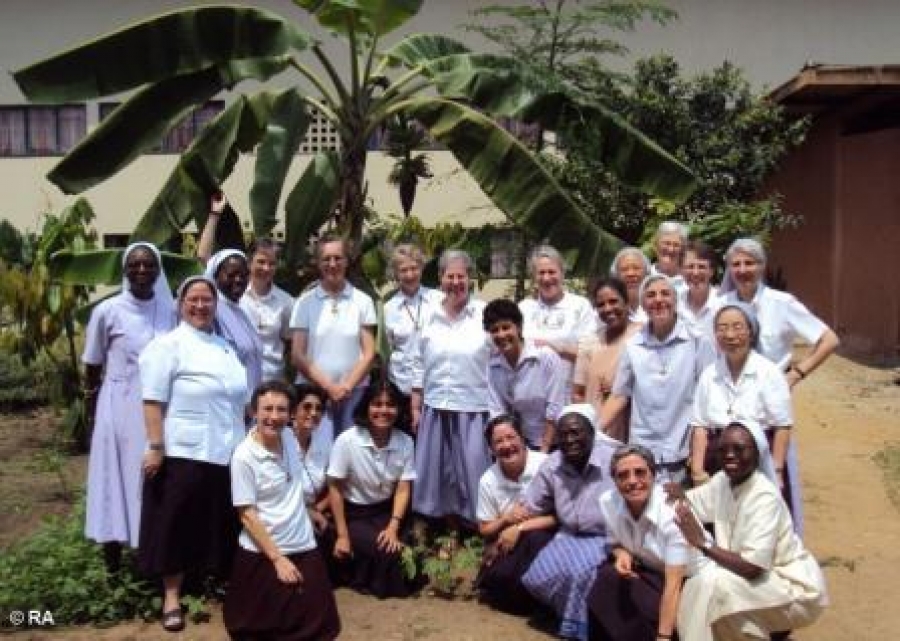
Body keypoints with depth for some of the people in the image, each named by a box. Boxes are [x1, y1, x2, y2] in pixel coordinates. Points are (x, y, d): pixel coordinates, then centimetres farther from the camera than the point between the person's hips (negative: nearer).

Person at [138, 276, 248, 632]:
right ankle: (172, 596, 14)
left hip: (226, 454, 6)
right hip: (184, 454, -6)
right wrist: (155, 447, -18)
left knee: (221, 526, 13)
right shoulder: (168, 345, -6)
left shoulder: (225, 347, 15)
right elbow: (153, 401, -12)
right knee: (178, 525, 2)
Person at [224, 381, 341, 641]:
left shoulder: (289, 437, 1)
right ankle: (240, 603, 25)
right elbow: (247, 515, -14)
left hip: (304, 546, 6)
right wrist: (278, 559, -15)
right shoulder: (244, 456, -16)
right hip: (263, 552, -5)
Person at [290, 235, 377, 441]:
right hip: (314, 391, -1)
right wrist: (328, 386, -7)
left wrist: (346, 386, -7)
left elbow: (368, 353, 5)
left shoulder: (362, 301, 7)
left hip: (354, 392, 1)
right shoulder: (305, 302, 6)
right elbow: (298, 355, 2)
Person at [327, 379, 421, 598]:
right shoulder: (347, 440, -19)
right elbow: (335, 489, -12)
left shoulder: (405, 442, -9)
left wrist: (393, 528, -20)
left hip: (387, 511, 4)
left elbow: (403, 490, -7)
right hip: (353, 514, -3)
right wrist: (342, 535, -11)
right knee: (389, 553, -23)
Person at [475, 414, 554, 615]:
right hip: (506, 546, 3)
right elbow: (484, 530, 6)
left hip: (543, 537, -3)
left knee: (536, 539, -36)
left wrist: (519, 528, -21)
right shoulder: (487, 481, -2)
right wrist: (505, 519, -16)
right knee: (500, 576, -28)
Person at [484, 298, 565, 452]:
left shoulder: (546, 357, -15)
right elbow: (497, 412, -4)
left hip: (552, 444, -3)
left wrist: (544, 451, -14)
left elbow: (554, 410, -14)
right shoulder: (493, 365, -5)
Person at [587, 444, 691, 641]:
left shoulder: (671, 511, -30)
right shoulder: (608, 502, -13)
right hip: (644, 571, 5)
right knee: (607, 578, -23)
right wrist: (622, 553, -17)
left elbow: (673, 584, -31)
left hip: (686, 579, -5)